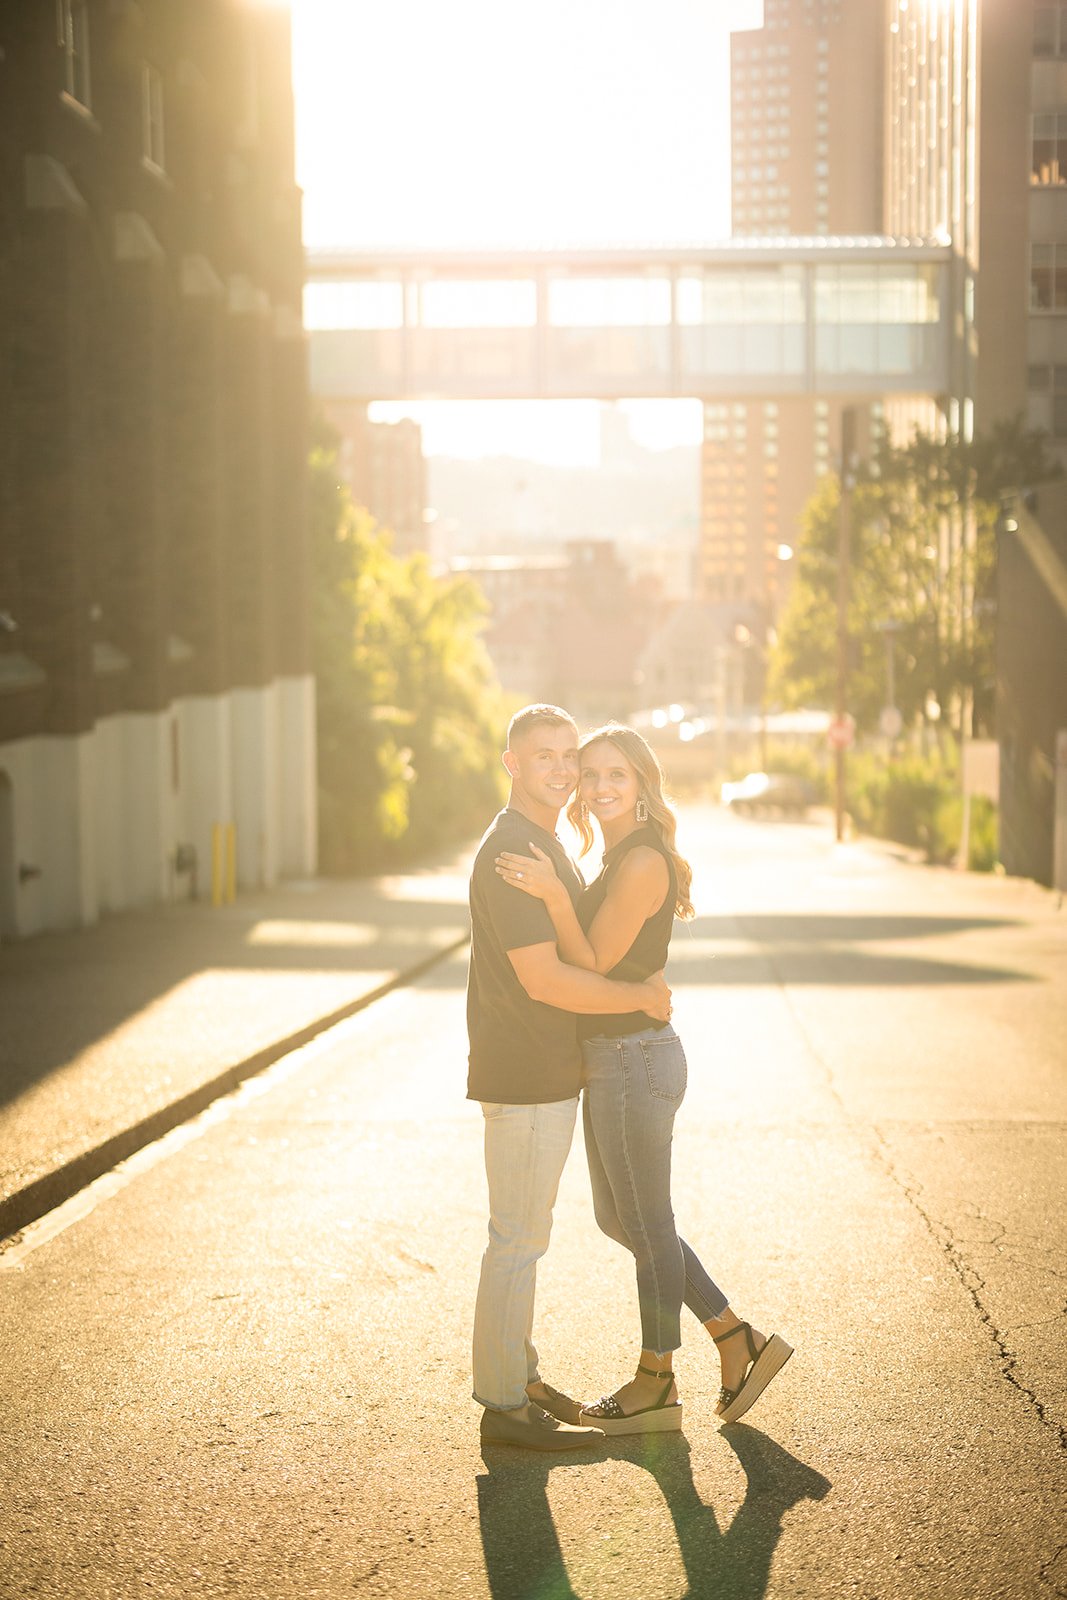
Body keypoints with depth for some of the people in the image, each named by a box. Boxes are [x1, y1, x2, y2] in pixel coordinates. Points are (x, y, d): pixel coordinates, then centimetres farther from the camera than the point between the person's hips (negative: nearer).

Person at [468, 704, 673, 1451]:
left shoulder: (548, 846, 14)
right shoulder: (511, 852, -19)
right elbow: (544, 978, -25)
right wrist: (643, 996, -15)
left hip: (551, 1075, 10)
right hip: (524, 1081, -10)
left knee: (525, 1235, 17)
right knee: (517, 1241, -3)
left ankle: (519, 1377, 28)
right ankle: (505, 1406, 5)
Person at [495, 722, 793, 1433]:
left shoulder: (642, 861, -19)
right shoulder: (621, 855, 12)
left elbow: (591, 966, -19)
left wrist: (554, 895, -28)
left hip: (634, 1061, -10)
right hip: (614, 1059, 10)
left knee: (648, 1226, 5)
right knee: (620, 1219, 18)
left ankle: (656, 1385, 21)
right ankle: (740, 1341, 24)